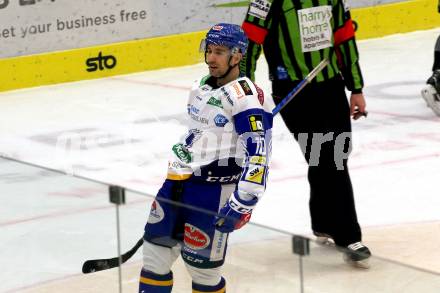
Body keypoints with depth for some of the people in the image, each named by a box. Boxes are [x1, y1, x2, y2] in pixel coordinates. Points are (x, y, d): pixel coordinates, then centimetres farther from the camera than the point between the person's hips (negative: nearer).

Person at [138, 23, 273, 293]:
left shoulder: (246, 96, -16)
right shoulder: (202, 88, 12)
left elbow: (258, 155, -22)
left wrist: (242, 203, -26)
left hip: (216, 191, -8)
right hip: (180, 180, 8)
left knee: (200, 261, -4)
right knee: (156, 249, 11)